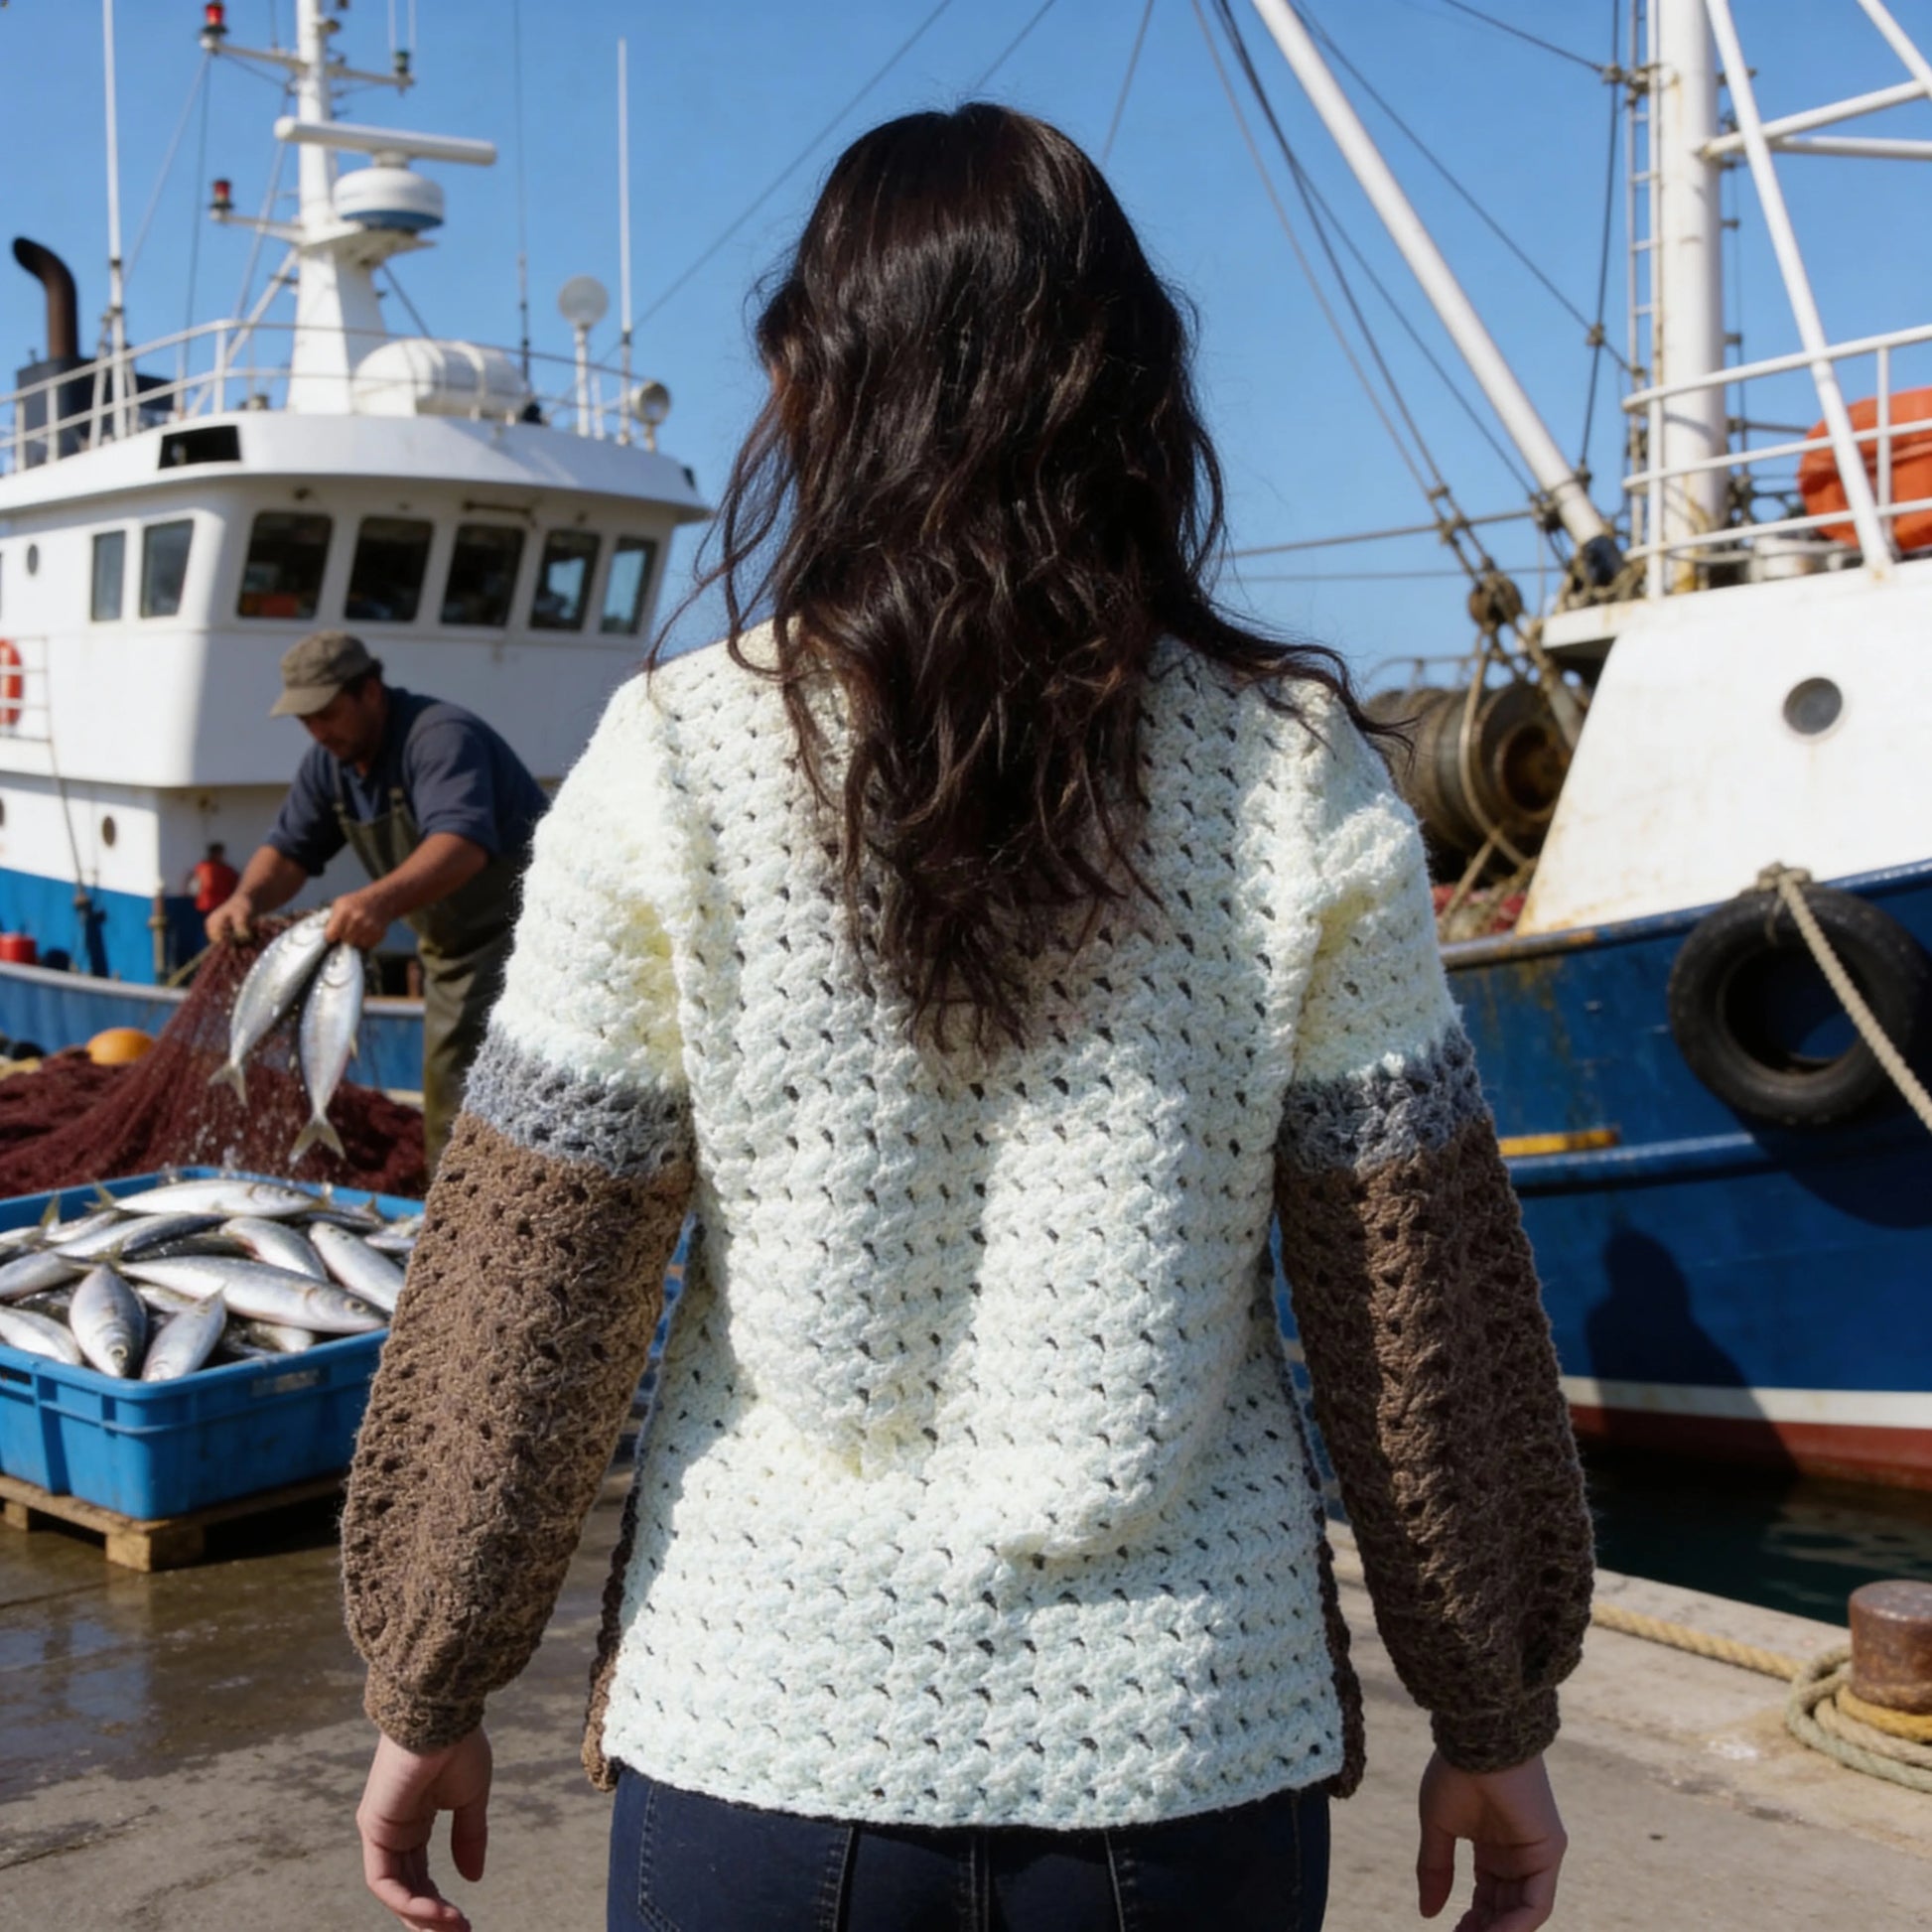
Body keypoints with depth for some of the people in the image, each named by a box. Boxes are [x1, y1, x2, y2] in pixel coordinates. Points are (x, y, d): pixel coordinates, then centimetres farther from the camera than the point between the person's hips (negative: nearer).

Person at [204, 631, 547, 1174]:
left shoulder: (441, 737, -25)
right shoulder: (329, 762, 3)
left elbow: (463, 843, -42)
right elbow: (290, 849, 5)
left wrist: (380, 901, -58)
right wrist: (247, 897, -18)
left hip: (517, 931, -10)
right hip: (452, 948, 10)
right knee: (446, 1122, 14)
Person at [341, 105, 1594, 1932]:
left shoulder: (674, 765, -9)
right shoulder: (1303, 784, -7)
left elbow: (515, 1304, -5)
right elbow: (1423, 1317, -3)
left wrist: (428, 1689, 8)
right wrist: (1492, 1720, 9)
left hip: (763, 1729, 0)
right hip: (1194, 1731, 1)